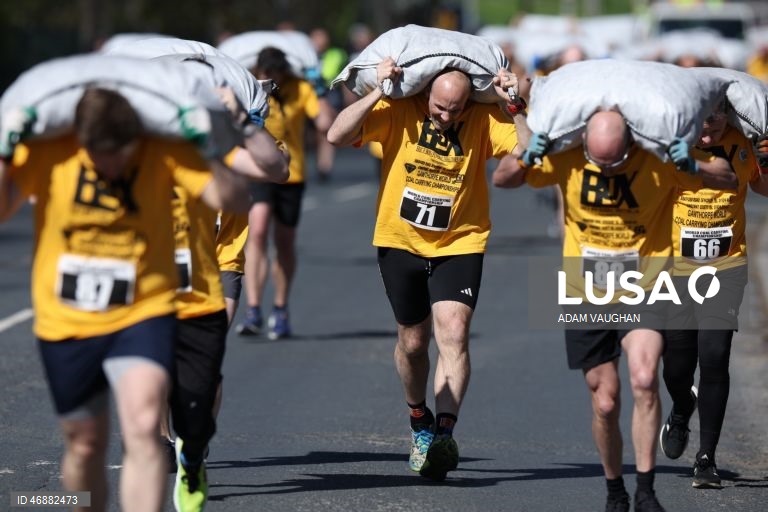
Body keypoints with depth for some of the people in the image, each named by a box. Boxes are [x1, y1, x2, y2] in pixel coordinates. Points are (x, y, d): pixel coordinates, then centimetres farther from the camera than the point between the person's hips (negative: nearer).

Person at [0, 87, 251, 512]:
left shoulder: (163, 151, -11)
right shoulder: (48, 151, -10)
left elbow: (231, 199, -18)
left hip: (143, 316, -2)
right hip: (64, 322, 2)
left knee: (142, 430, -23)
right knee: (84, 445, 14)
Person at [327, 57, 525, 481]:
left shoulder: (484, 121, -10)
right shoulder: (399, 112, -12)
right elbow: (338, 136, -21)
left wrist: (515, 106, -27)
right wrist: (378, 93, -27)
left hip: (459, 244, -1)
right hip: (401, 242, 1)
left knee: (453, 332, -19)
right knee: (413, 341, 13)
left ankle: (444, 434, -23)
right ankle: (420, 423, 37)